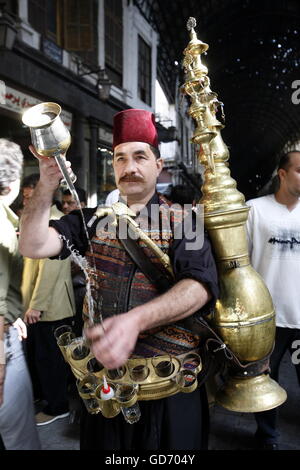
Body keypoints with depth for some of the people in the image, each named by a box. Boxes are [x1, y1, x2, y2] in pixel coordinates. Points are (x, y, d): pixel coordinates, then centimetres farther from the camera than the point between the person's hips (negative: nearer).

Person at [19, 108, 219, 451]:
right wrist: (47, 183, -23)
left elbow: (200, 284, -22)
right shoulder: (93, 219, 3)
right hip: (103, 373, 3)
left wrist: (136, 320, -37)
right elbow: (33, 246, -8)